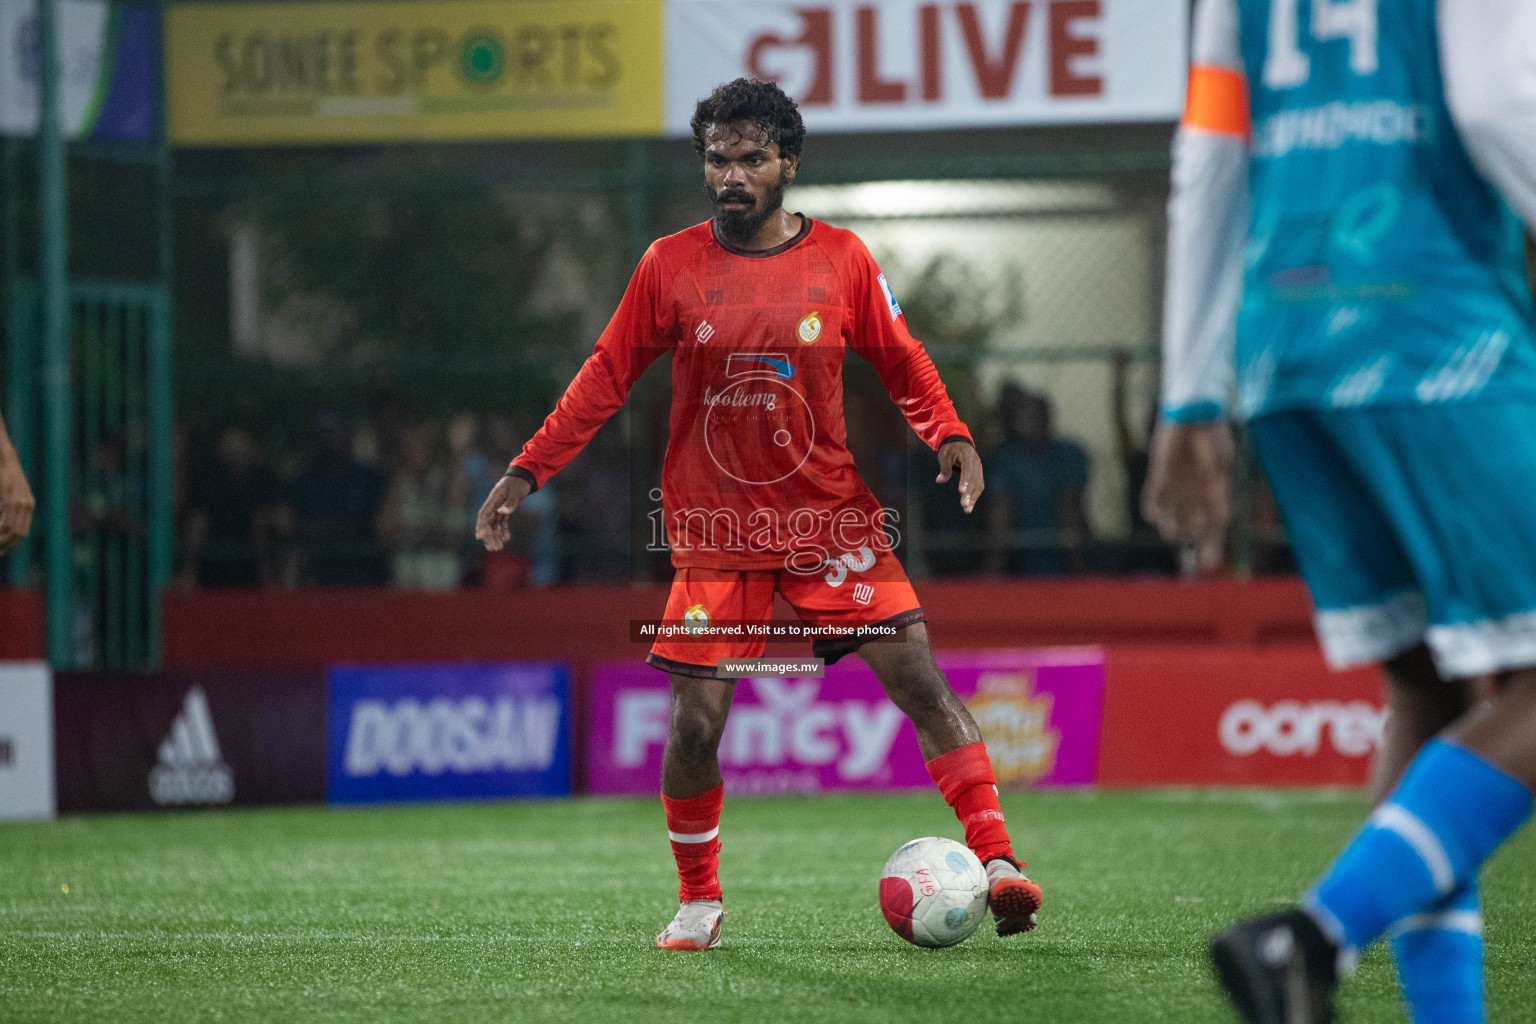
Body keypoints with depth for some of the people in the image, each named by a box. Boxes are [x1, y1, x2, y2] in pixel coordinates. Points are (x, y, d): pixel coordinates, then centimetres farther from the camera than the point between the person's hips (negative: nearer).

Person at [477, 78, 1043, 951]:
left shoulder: (841, 260, -2)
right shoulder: (671, 266, -2)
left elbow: (902, 360, 8)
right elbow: (608, 376, 5)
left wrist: (950, 434, -9)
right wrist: (530, 470, 2)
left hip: (830, 515, 0)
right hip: (715, 528, 0)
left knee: (918, 676, -12)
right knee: (695, 723, -5)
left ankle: (997, 860, -10)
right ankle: (700, 900, 16)